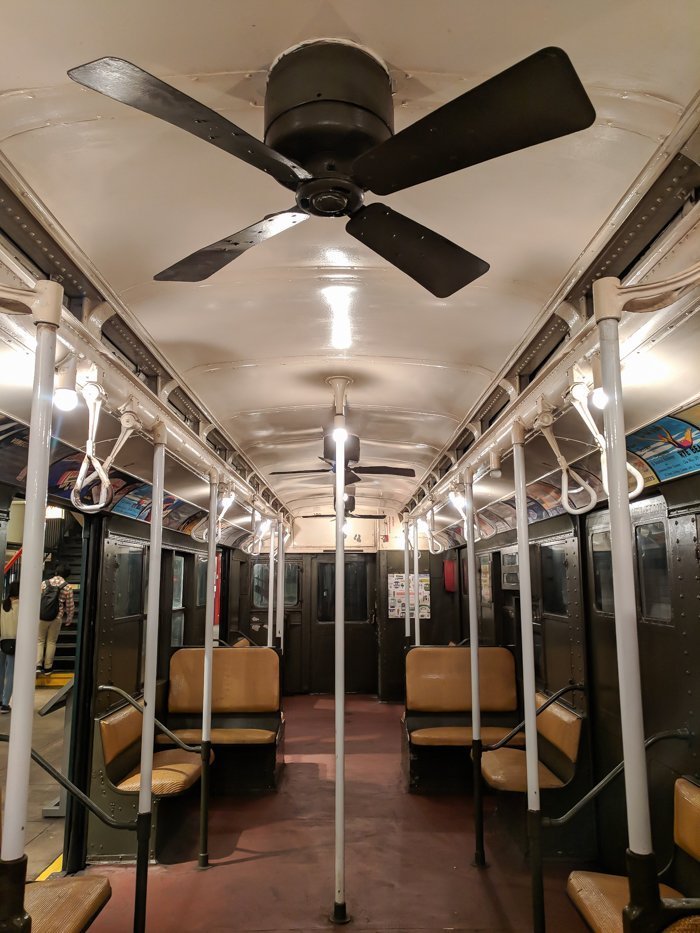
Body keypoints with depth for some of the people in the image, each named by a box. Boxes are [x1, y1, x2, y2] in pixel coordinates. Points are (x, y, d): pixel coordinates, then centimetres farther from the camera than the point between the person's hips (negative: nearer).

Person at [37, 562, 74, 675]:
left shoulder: (45, 583, 0)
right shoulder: (67, 587, -3)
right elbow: (70, 606, 0)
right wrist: (69, 619, 15)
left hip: (42, 616, 1)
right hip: (57, 618, -1)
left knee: (40, 640, 12)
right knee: (51, 642, 10)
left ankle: (38, 665, 1)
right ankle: (47, 667, 14)